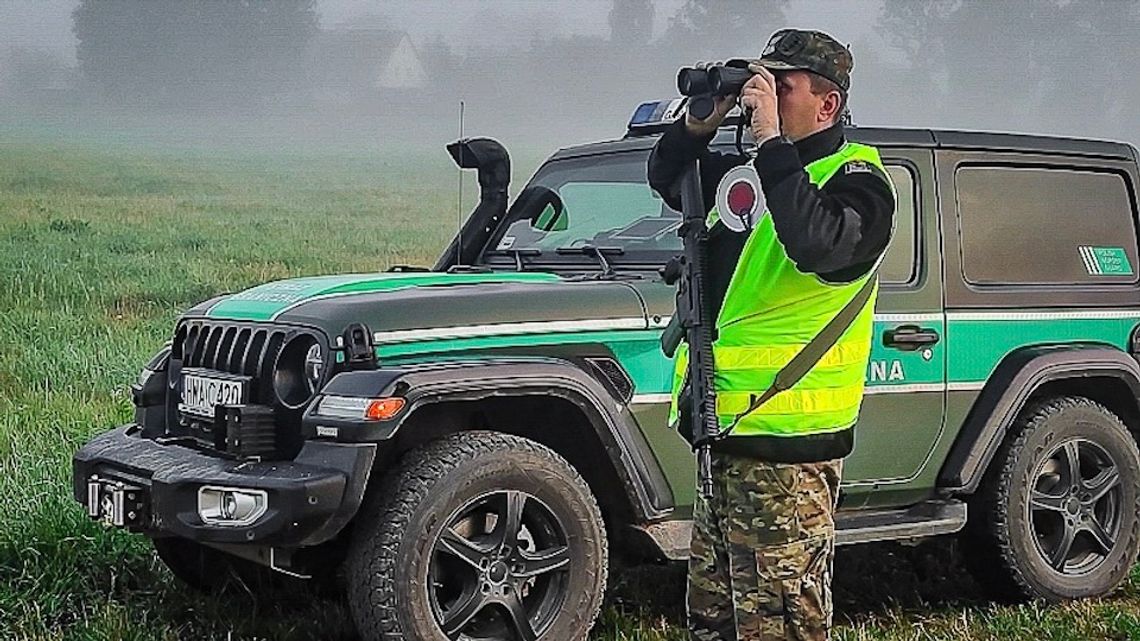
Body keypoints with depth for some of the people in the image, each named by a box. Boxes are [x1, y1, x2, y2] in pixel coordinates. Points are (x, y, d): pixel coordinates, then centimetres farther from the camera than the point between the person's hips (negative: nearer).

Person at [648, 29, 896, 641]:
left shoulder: (854, 178, -10)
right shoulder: (745, 171, 15)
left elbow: (819, 246, -30)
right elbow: (667, 179, 30)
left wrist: (772, 141, -26)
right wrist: (698, 122, 9)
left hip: (786, 439, -9)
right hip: (727, 430, 9)